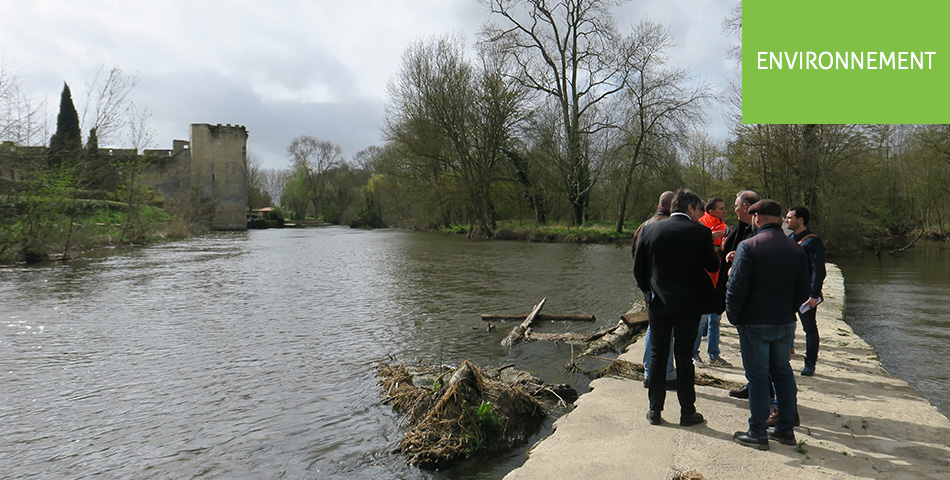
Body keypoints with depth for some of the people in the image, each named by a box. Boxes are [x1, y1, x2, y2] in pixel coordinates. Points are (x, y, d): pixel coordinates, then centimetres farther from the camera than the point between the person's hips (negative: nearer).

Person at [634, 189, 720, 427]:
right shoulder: (700, 232, -9)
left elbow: (638, 269, 3)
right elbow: (713, 266, -1)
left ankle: (655, 410, 17)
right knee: (684, 356, 7)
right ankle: (687, 412, 16)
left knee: (658, 355, 11)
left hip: (658, 303, 2)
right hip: (689, 304, -2)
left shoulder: (650, 229, -1)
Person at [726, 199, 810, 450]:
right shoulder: (796, 249, 5)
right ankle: (786, 429, 25)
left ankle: (757, 433, 9)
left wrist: (734, 317, -3)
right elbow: (803, 291, 8)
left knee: (757, 376, 1)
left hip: (755, 324, -5)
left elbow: (736, 288, -17)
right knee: (783, 373, 16)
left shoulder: (749, 246, -14)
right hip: (786, 323, 6)